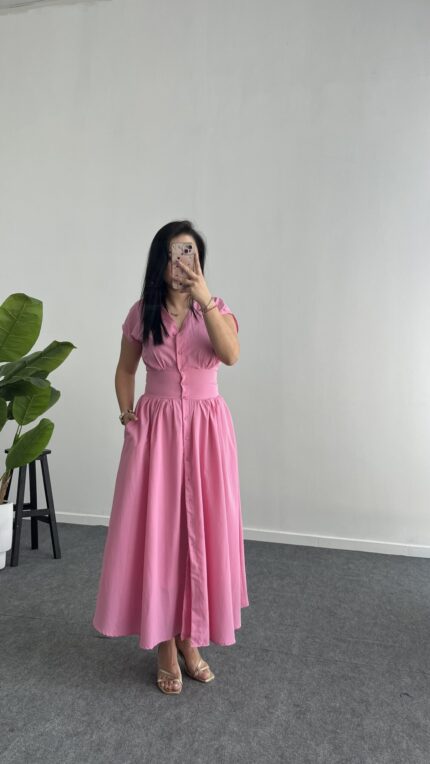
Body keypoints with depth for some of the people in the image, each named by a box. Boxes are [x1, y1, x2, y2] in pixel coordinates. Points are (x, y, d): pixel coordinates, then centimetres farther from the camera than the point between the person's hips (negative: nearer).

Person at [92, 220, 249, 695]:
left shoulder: (217, 309, 1)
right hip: (155, 429, 0)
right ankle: (165, 643, 19)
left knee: (202, 530, 5)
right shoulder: (141, 313, 3)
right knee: (155, 531, 1)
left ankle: (190, 638, 25)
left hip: (206, 429, 0)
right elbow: (125, 370, 13)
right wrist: (127, 416, 2)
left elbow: (231, 355, -19)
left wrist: (203, 297, -25)